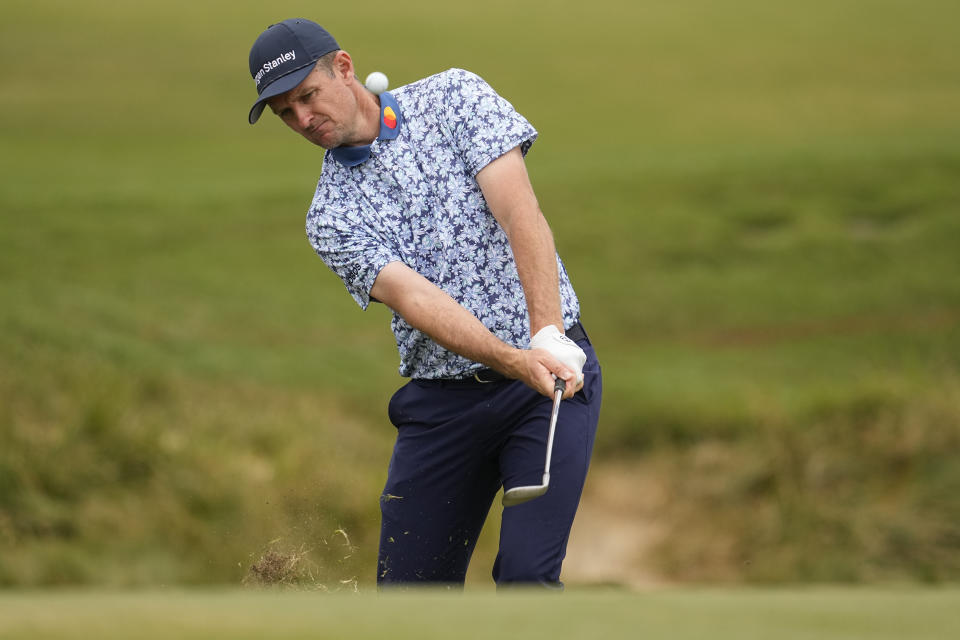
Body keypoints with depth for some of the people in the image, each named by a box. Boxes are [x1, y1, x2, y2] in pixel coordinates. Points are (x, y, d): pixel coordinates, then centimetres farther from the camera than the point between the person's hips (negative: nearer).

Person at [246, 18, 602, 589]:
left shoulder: (455, 98, 0)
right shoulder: (330, 217, 2)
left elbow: (521, 212, -12)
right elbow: (413, 297, -14)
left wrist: (549, 338, -26)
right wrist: (516, 362, -31)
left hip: (555, 369, -3)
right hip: (442, 401, 3)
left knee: (527, 578, -16)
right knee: (409, 586, 0)